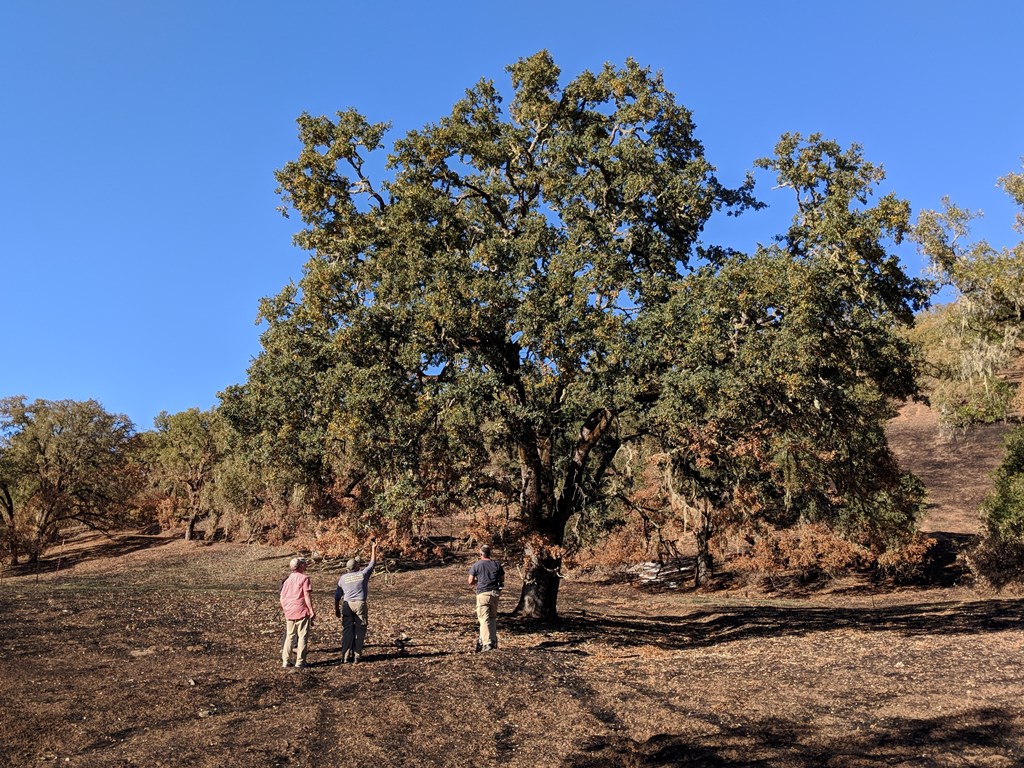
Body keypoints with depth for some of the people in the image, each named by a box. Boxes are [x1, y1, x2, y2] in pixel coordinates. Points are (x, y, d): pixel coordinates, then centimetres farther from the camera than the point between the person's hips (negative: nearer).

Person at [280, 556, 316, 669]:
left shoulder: (288, 579, 12)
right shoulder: (304, 578, -8)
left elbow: (282, 598, 14)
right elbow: (307, 596, -13)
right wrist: (312, 611, -9)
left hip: (289, 613, 6)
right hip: (302, 612, -6)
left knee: (289, 636, 14)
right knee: (302, 637, 1)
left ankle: (285, 661, 14)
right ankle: (300, 662, 1)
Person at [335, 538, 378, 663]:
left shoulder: (343, 578, 6)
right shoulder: (363, 574, 1)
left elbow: (337, 595, 8)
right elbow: (372, 563, 15)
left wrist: (336, 609, 16)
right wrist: (373, 548, 23)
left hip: (347, 605, 2)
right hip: (360, 604, -2)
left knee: (347, 630, 3)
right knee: (359, 630, 5)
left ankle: (345, 656, -2)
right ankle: (356, 655, 3)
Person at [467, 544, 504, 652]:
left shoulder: (475, 565, -4)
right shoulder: (497, 564, 4)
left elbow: (470, 582, -3)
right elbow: (502, 579, 11)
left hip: (482, 594, -3)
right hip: (494, 593, 4)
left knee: (484, 619, -2)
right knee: (493, 618, 16)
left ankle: (487, 644, -8)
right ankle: (493, 641, 18)